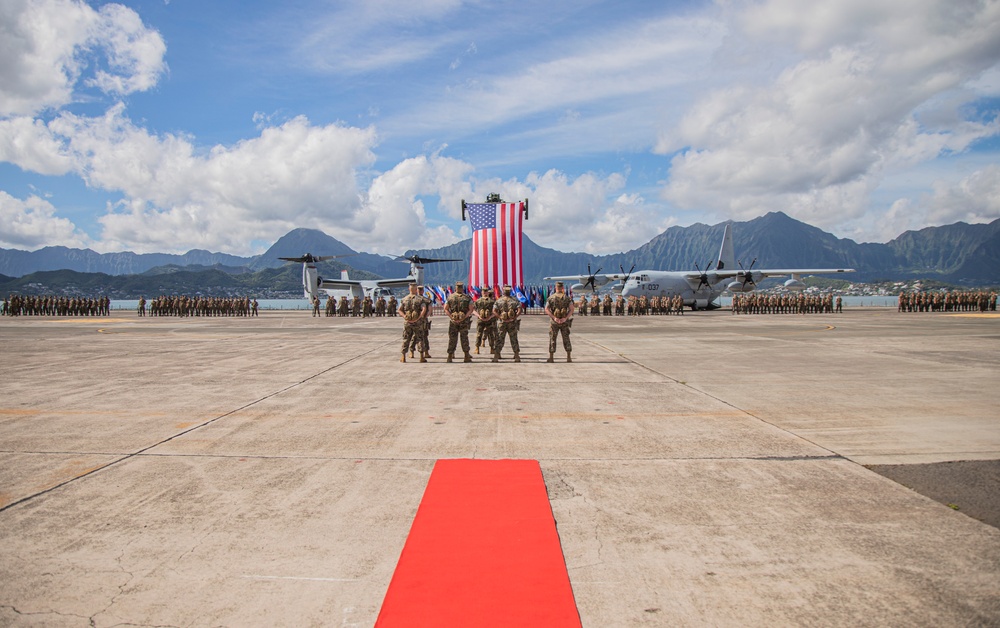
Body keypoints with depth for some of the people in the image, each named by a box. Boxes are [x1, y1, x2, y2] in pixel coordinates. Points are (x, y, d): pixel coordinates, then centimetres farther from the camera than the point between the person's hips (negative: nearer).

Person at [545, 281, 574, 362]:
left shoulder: (551, 298, 0)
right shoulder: (567, 298, 1)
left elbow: (546, 309, -12)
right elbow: (571, 309, -11)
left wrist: (554, 318, -18)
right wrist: (565, 318, -17)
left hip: (554, 322, -1)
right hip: (565, 322, 1)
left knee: (552, 339, 8)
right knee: (566, 339, 9)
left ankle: (551, 358, 8)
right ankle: (569, 358, 6)